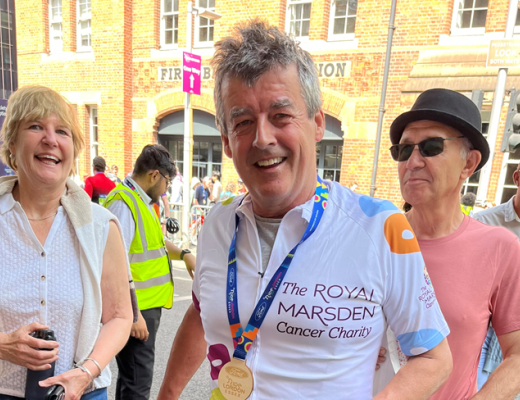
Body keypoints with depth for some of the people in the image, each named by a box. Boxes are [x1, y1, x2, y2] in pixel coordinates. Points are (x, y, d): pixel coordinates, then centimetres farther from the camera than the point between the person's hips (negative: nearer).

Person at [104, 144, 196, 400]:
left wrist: (183, 254, 10)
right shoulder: (124, 203, -20)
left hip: (147, 305, 10)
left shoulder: (141, 200, 11)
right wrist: (133, 314, -23)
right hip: (135, 310, -10)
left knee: (132, 376, 23)